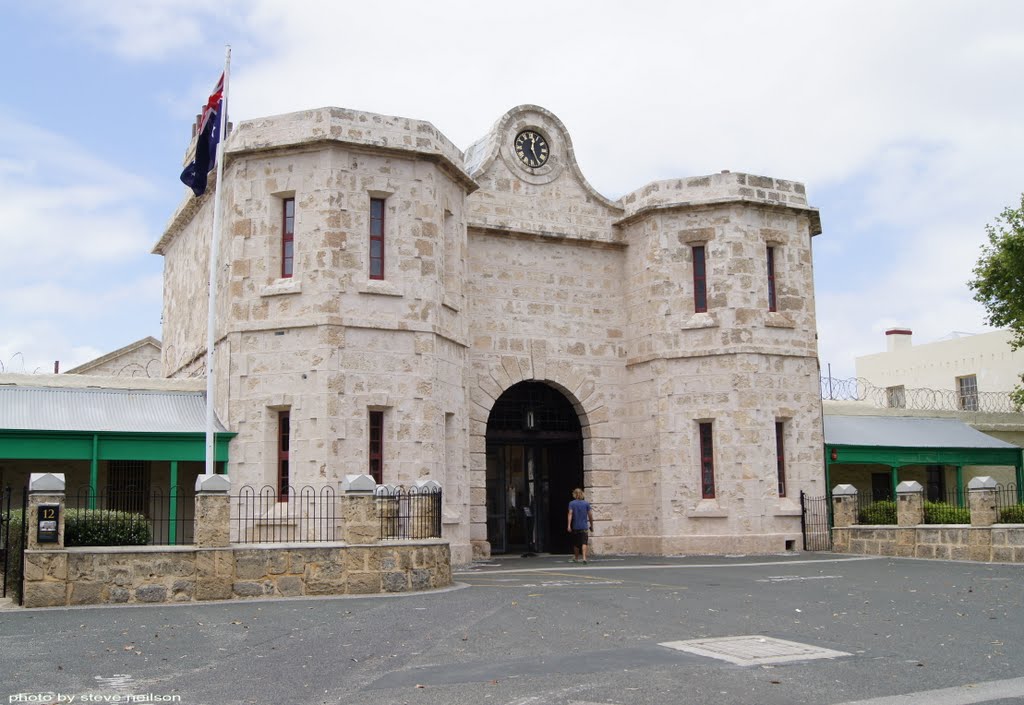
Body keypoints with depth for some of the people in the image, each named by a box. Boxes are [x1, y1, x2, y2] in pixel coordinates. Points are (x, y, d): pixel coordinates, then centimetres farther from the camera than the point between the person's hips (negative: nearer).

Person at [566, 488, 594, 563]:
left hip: (575, 527, 0)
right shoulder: (586, 503, 3)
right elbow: (590, 515, 2)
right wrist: (591, 525, 12)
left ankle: (576, 558, 26)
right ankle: (584, 557, -22)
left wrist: (569, 525, -16)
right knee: (584, 543, -6)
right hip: (584, 526, 0)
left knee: (576, 544, 14)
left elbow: (570, 514, -11)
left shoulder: (571, 503, -1)